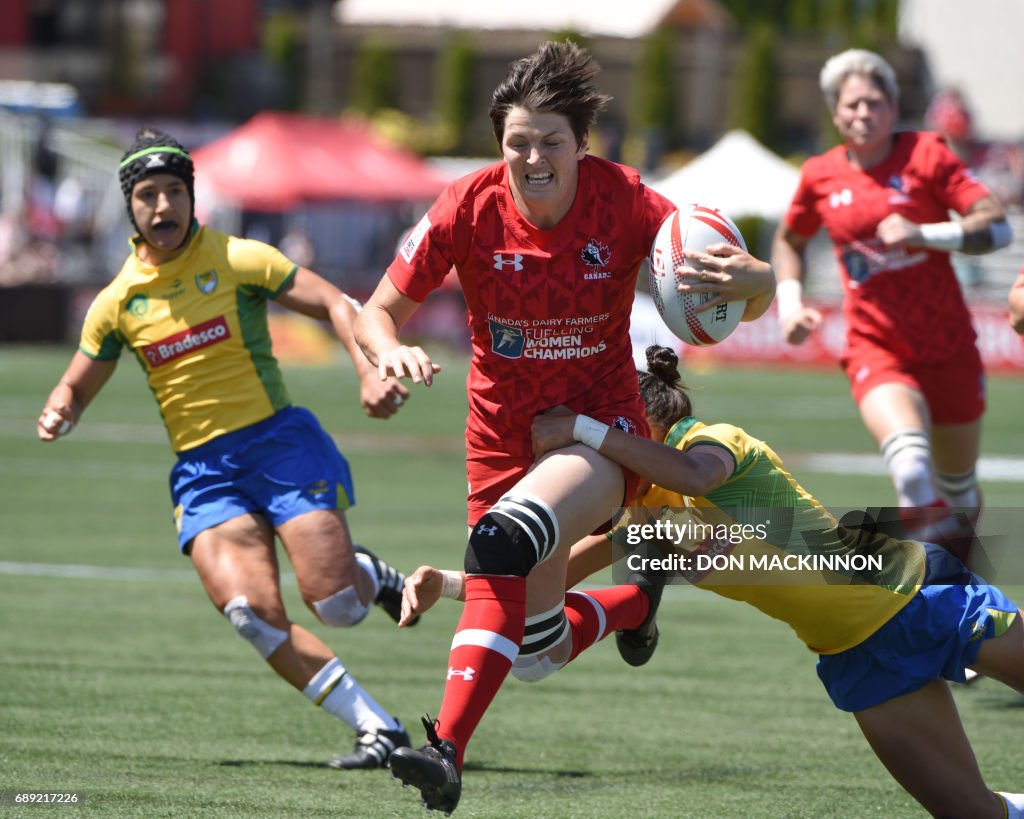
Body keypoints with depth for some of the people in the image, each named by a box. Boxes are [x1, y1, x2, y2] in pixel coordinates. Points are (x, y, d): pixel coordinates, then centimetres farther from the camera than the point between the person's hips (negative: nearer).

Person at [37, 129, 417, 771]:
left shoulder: (236, 260, -1)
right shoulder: (117, 302, 9)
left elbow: (336, 305, -4)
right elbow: (77, 387, 20)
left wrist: (370, 371, -21)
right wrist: (58, 416, -4)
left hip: (276, 437, -2)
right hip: (201, 469, 3)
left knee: (334, 603, -16)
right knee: (251, 610, -20)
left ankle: (371, 574, 23)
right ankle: (378, 729, -11)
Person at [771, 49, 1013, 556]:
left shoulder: (925, 154, -4)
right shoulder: (819, 177, 4)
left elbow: (996, 226, -11)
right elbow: (789, 240, 25)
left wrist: (923, 234, -25)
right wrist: (790, 304, 9)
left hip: (947, 346, 1)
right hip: (875, 347, -1)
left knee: (958, 484, 12)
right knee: (907, 450, -32)